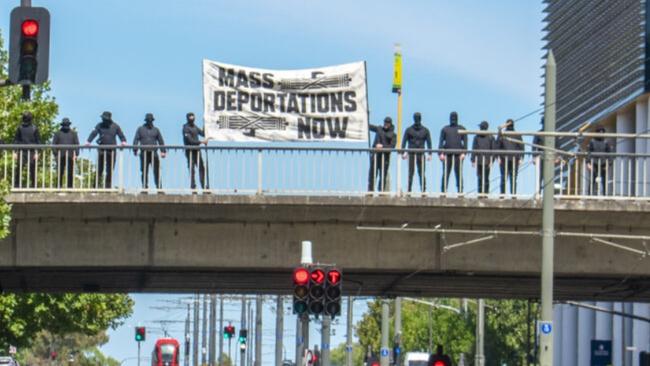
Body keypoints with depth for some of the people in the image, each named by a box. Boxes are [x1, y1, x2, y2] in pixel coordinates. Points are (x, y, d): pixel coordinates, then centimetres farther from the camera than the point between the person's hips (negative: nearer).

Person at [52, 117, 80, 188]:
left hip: (70, 156, 1)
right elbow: (54, 144, 7)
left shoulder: (73, 133, 12)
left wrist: (76, 154, -3)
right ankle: (58, 187, 1)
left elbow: (77, 144, 8)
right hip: (60, 156, 0)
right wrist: (56, 154, -3)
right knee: (60, 173, -2)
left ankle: (70, 187, 2)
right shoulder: (58, 133, 10)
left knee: (70, 174, -1)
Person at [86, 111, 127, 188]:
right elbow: (94, 133, -7)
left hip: (112, 150, 1)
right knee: (99, 168, -2)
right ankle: (97, 186, 2)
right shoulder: (100, 125, 4)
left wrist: (123, 141, -17)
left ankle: (108, 186, 9)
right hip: (101, 150, -1)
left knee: (110, 170, 3)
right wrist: (88, 141, -23)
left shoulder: (115, 126, 6)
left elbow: (121, 135, 5)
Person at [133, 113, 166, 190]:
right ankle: (145, 186, 7)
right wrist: (135, 150, -8)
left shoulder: (156, 130, 14)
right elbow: (136, 140, 5)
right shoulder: (140, 129, 11)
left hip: (154, 153, 0)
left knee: (157, 171, -5)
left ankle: (159, 186, -5)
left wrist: (163, 151, 4)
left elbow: (161, 141, 14)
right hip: (144, 154, 0)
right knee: (144, 171, 2)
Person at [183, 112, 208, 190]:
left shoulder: (194, 126, 13)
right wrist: (201, 142, -20)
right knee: (191, 168, -4)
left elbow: (202, 133, 14)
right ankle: (193, 186, 0)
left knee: (201, 167, 7)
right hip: (190, 151, -7)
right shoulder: (186, 128, -11)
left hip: (197, 150, 7)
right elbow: (190, 140, -19)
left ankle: (203, 185, 11)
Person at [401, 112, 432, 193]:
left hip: (421, 154, 0)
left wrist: (429, 154, -2)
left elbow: (429, 142, 7)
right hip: (411, 154, 0)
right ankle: (409, 190, -1)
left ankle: (423, 190, -1)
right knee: (410, 173, -2)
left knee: (422, 173, -2)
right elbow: (404, 142, 3)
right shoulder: (409, 130, 6)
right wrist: (403, 152, -8)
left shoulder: (425, 130, 8)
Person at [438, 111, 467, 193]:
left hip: (458, 155, -1)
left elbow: (465, 142, 5)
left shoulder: (462, 129, 11)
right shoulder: (445, 129, 13)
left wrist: (463, 153, -9)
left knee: (459, 174, -1)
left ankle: (460, 191, 0)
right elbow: (441, 142, 7)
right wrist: (441, 153, -6)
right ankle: (443, 191, -2)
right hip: (447, 155, 1)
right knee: (445, 174, -3)